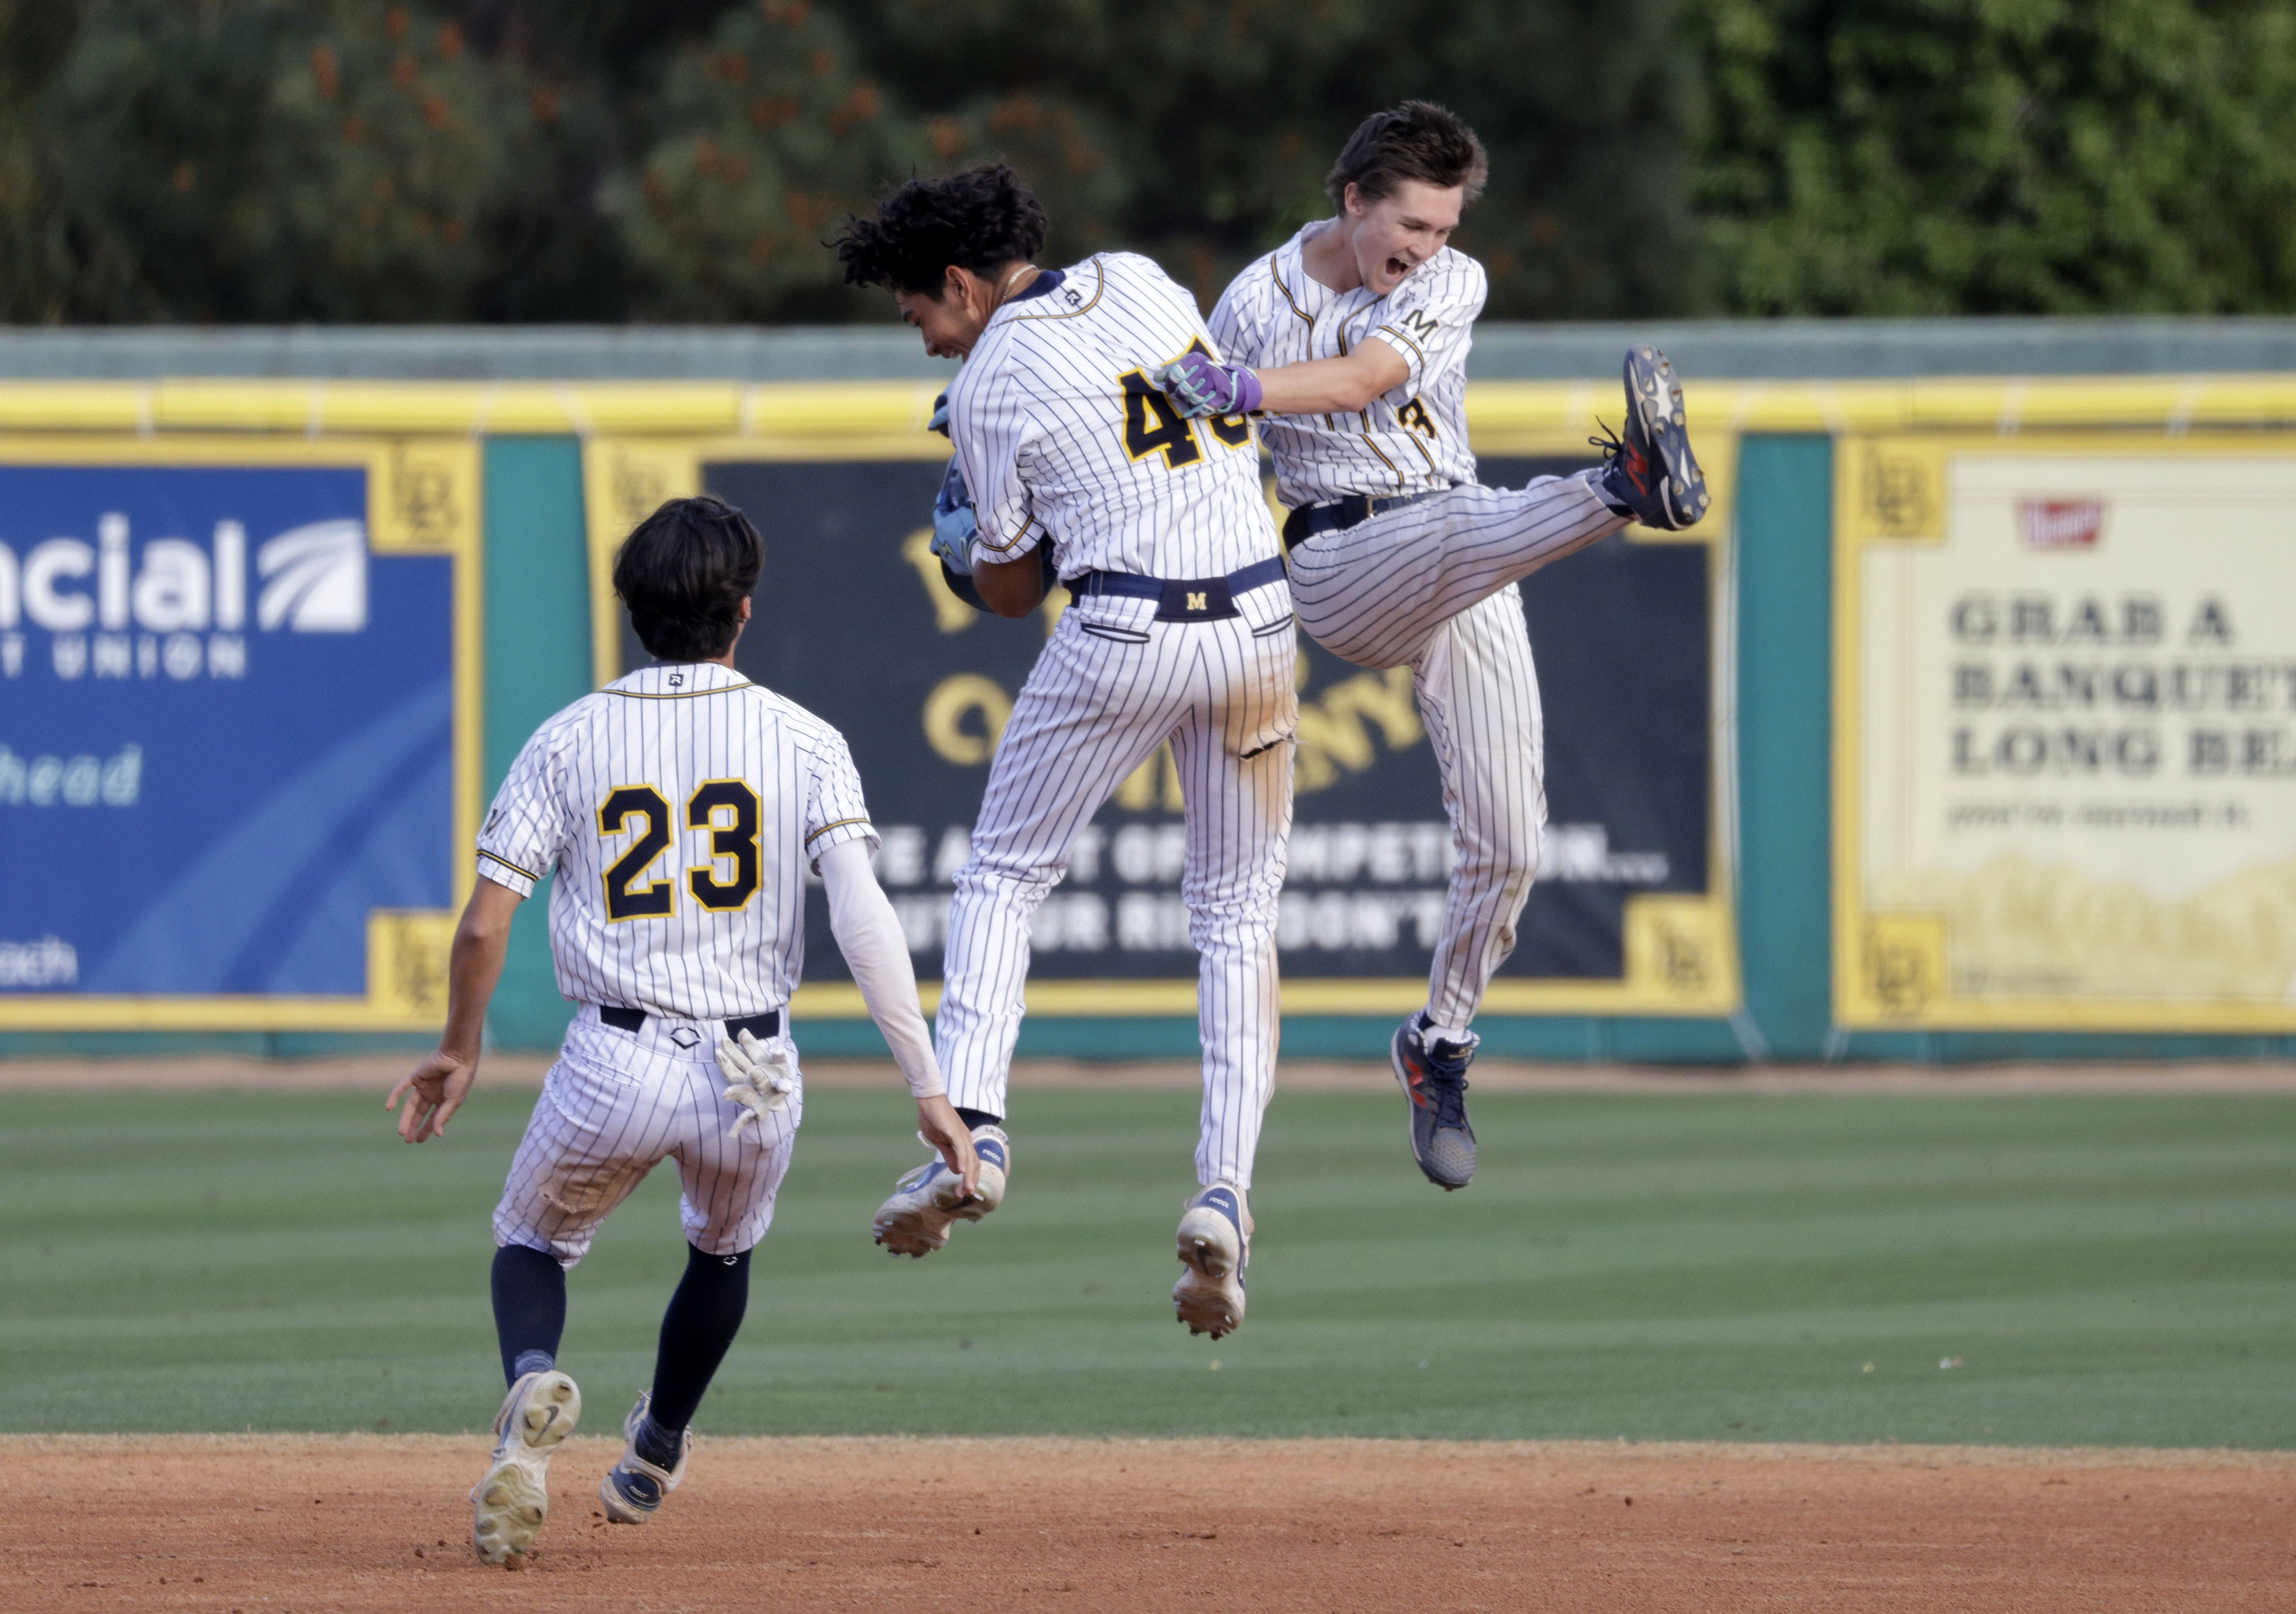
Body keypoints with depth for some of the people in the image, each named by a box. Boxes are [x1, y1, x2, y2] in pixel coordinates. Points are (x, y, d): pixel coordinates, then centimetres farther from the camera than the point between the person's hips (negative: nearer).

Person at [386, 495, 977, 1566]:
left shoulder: (569, 739, 1)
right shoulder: (803, 742, -1)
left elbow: (484, 924, 0)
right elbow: (864, 917, -13)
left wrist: (459, 1052, 17)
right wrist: (928, 1089, -14)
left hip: (614, 1067, -1)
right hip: (754, 1077, 1)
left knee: (533, 1242, 22)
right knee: (723, 1247, 33)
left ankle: (534, 1379, -11)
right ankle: (654, 1458, 44)